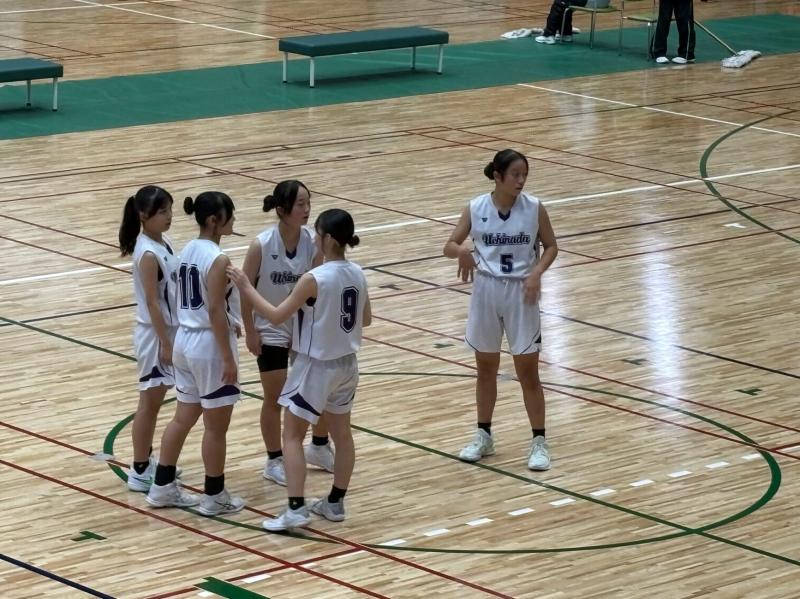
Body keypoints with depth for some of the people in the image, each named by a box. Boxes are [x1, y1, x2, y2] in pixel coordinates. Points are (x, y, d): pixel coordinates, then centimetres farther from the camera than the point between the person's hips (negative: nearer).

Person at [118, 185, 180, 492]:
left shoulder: (164, 244, 6)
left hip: (169, 329, 9)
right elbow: (152, 302, -21)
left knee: (155, 400, 17)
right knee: (150, 402, -1)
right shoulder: (148, 254, -21)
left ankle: (148, 460, 29)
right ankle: (140, 471, 6)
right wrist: (164, 343, -20)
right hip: (154, 334, -9)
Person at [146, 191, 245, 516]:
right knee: (216, 426, 4)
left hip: (185, 341, 9)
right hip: (209, 346, -9)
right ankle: (214, 496, 14)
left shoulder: (188, 250, 7)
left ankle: (163, 487, 24)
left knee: (184, 417, 18)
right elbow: (215, 311, -22)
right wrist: (228, 358, -18)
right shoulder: (217, 259, -20)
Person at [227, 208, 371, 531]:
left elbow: (276, 316, -18)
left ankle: (296, 509, -4)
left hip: (316, 366, -7)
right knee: (341, 433, 17)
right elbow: (365, 319, 11)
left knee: (292, 435, 3)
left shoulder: (314, 279, -24)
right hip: (346, 364, 7)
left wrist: (246, 287, -10)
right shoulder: (358, 274, -2)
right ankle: (335, 503, 27)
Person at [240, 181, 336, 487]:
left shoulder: (312, 241, -13)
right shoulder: (262, 245, -22)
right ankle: (274, 461, 23)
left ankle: (319, 447, 34)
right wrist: (250, 332, -12)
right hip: (271, 330, -4)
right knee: (275, 397, 6)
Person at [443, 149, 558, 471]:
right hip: (486, 290, 2)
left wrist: (536, 273, -15)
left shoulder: (534, 208, -8)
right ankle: (483, 435, 26)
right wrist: (462, 251, -24)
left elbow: (551, 246, 2)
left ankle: (539, 441, 8)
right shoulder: (475, 209, -6)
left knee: (528, 371, 1)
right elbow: (450, 245, -1)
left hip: (521, 293, -1)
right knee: (485, 368, 13)